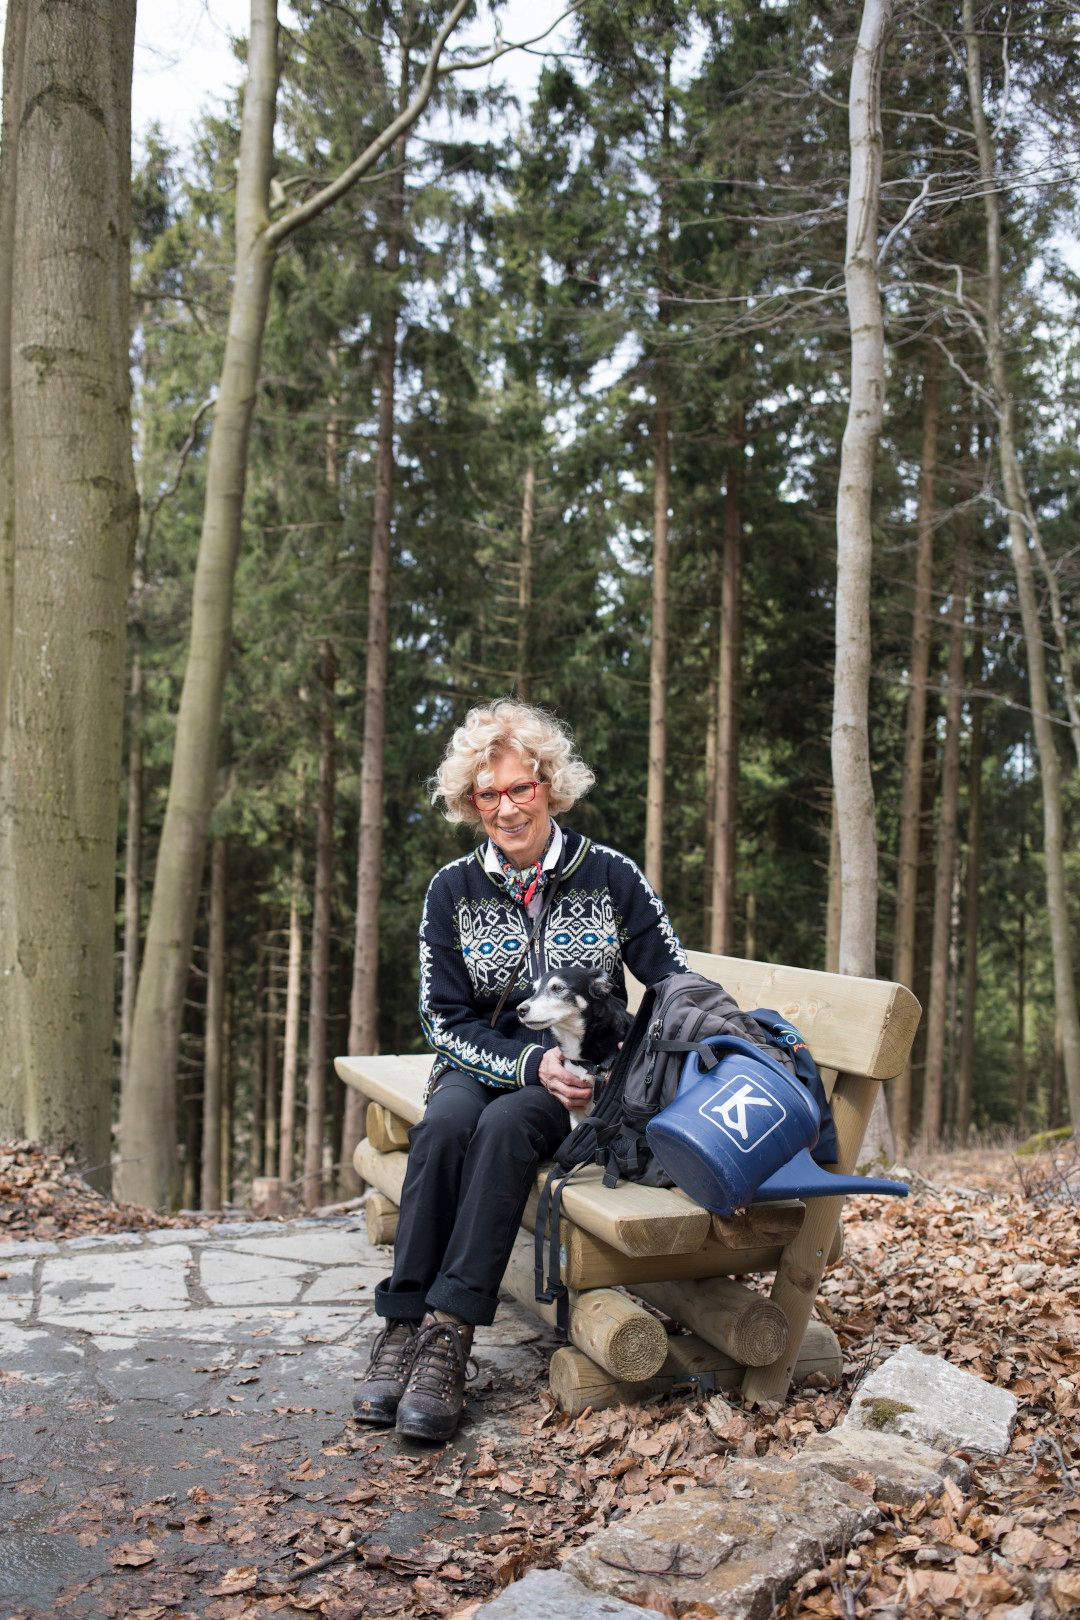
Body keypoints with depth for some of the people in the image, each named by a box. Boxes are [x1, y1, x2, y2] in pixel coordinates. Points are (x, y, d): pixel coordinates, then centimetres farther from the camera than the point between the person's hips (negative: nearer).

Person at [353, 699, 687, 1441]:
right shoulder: (453, 889, 1)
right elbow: (446, 1021, -1)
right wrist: (532, 1063, -19)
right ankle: (402, 1326, -27)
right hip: (483, 1067, 2)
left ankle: (449, 1336, -31)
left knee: (507, 1125, -33)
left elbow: (677, 983, 0)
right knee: (446, 1123, -32)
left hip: (582, 1081, -1)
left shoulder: (610, 876, -2)